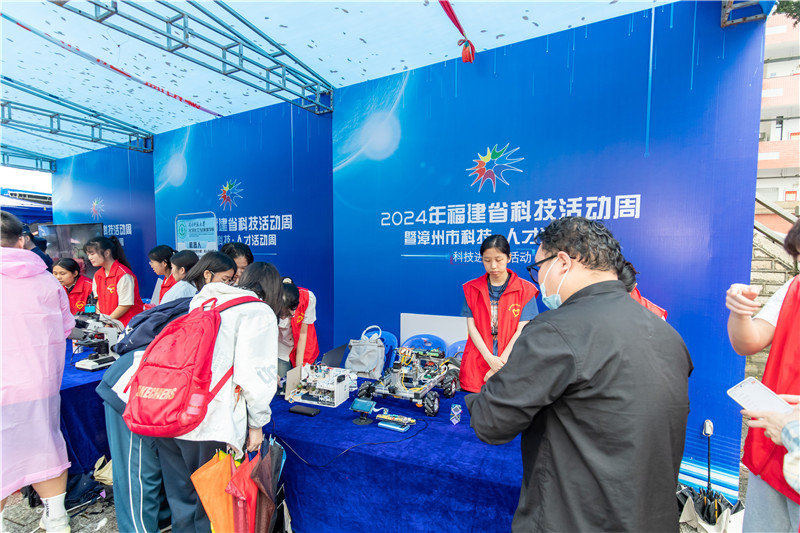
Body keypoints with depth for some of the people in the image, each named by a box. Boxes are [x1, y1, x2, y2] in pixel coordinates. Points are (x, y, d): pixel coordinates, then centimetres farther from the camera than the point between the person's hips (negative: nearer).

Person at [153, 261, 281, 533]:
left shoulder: (203, 301, 17)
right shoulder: (260, 312, -5)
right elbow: (254, 373, -12)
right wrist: (257, 423, 3)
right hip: (209, 419, -7)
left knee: (181, 495, 24)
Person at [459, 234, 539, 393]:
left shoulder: (524, 290, -3)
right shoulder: (472, 288, 3)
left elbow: (521, 330, -7)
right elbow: (471, 326, -2)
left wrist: (501, 362, -12)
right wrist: (490, 358, -12)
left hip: (510, 362, -1)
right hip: (477, 364, 1)